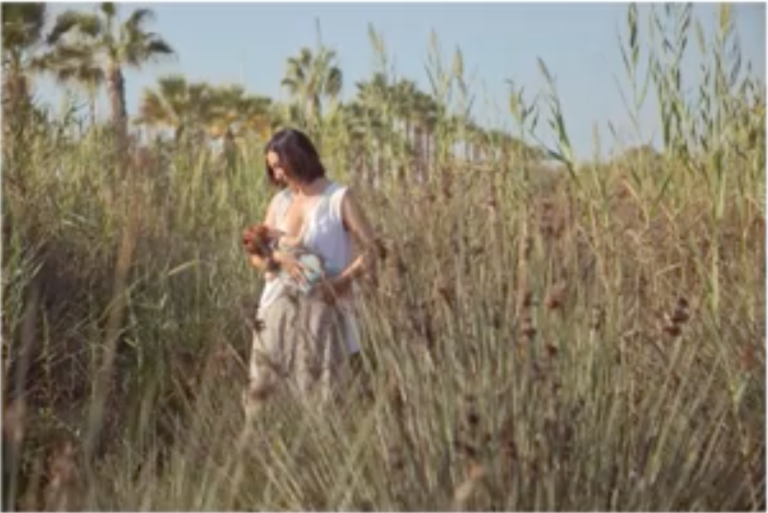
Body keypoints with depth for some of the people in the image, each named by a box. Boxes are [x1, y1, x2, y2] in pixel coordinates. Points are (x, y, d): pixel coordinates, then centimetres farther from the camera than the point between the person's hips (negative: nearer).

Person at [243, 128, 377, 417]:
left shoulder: (339, 199, -3)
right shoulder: (279, 202, 11)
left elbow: (369, 251, -6)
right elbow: (255, 256, 9)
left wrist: (342, 281, -22)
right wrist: (277, 257, -14)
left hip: (322, 309, -4)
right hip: (278, 309, 4)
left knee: (321, 394, -2)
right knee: (260, 390, 1)